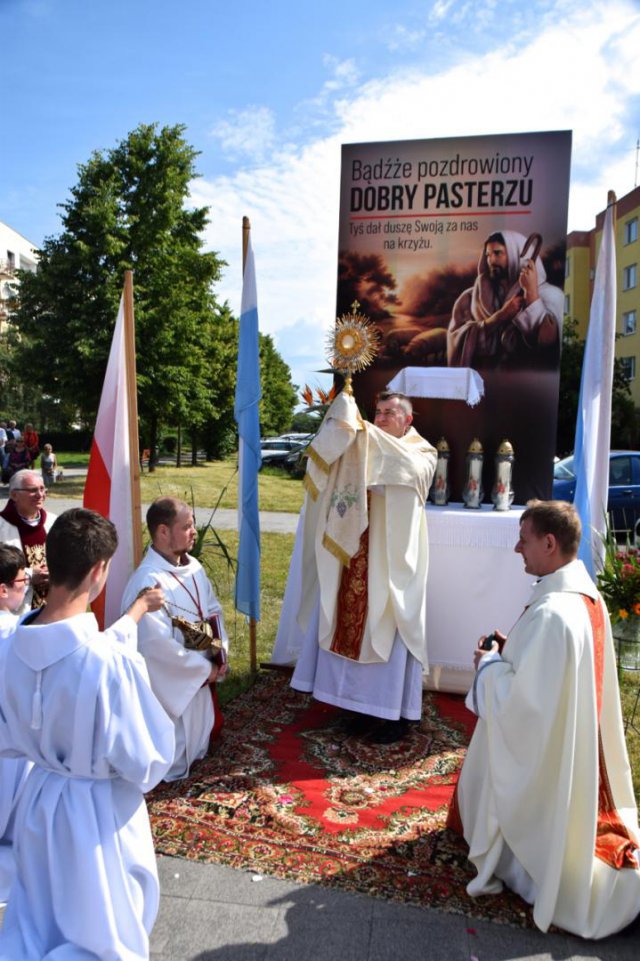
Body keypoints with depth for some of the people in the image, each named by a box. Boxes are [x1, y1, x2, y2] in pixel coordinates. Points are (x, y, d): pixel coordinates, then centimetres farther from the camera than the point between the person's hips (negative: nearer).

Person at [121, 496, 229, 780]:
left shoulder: (193, 568, -2)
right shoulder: (147, 581, -28)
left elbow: (213, 611, 9)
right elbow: (157, 644, -28)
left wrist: (220, 654, -4)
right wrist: (205, 668, -19)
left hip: (200, 675, 8)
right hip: (168, 682, -8)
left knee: (199, 733, 27)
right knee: (169, 754, 12)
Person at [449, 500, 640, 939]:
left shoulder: (550, 614, -32)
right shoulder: (588, 597, -2)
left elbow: (522, 703, -27)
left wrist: (490, 665, -11)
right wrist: (512, 651, 2)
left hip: (540, 759, -9)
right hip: (576, 747, 9)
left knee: (529, 857, 12)